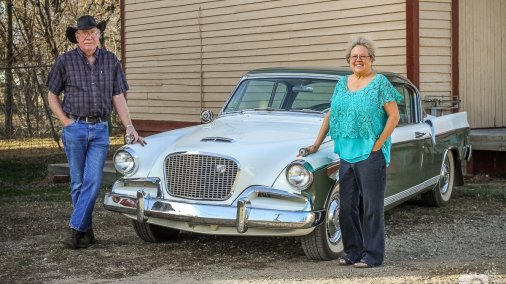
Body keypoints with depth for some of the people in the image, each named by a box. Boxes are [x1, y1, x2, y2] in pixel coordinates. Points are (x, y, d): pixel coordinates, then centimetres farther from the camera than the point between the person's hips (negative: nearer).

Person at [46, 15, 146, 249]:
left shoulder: (111, 61, 5)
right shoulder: (65, 61, 0)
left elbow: (118, 97, 5)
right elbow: (52, 96, 8)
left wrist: (130, 128, -3)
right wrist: (65, 121, -4)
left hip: (100, 130, 1)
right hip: (75, 128, -1)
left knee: (93, 181, -8)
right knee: (78, 182, 4)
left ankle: (76, 229, -5)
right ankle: (86, 231, 13)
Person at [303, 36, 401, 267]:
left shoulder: (380, 82, -3)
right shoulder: (342, 83, 13)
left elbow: (394, 116, -7)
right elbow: (330, 115, 17)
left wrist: (378, 145, -11)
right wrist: (317, 144, 12)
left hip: (370, 154, -6)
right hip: (346, 153, 6)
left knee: (371, 206, -2)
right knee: (347, 206, 9)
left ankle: (372, 255, 5)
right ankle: (352, 251, 20)